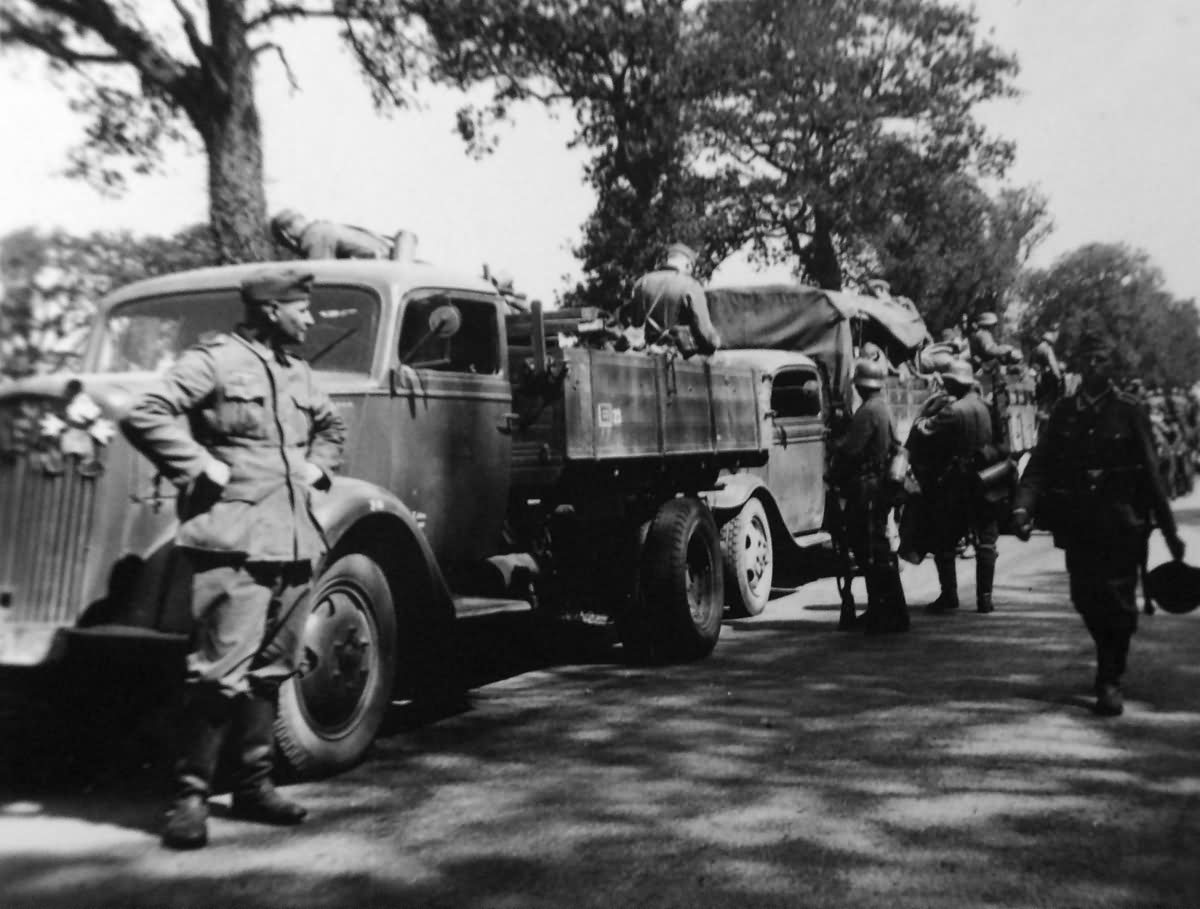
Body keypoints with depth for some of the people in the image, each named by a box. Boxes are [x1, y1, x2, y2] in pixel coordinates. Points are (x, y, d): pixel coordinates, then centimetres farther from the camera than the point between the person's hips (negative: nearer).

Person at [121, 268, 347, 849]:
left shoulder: (298, 373, 19)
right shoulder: (214, 360, -5)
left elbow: (330, 425, 37)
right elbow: (145, 416, -14)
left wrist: (317, 466, 19)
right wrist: (203, 469, -14)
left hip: (292, 541, 8)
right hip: (233, 543, -8)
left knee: (271, 671, 11)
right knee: (221, 673, -10)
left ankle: (253, 785, 22)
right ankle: (190, 795, 2)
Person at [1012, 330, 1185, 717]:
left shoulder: (1129, 411, -2)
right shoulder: (1064, 412, 5)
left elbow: (1150, 472, -2)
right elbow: (1040, 464, -2)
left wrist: (1170, 531, -1)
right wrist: (1023, 507, -18)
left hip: (1120, 525, -3)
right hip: (1078, 524, 3)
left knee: (1117, 602, -2)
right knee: (1085, 599, 9)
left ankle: (1110, 681, 10)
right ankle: (1110, 661, 34)